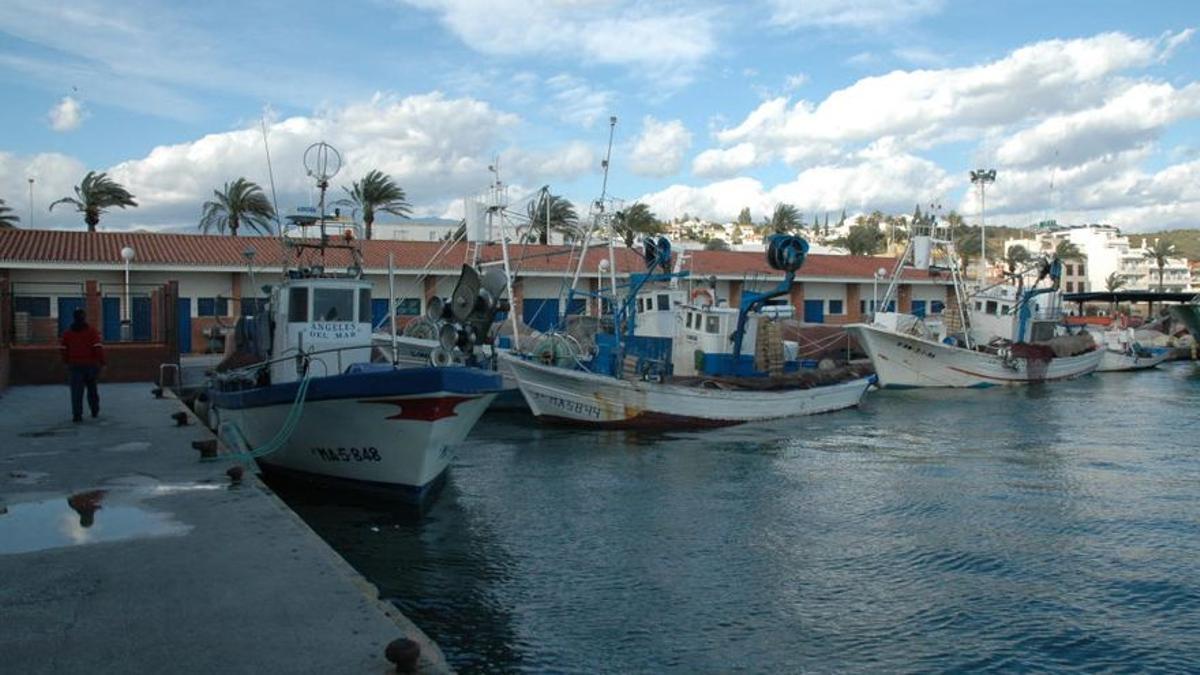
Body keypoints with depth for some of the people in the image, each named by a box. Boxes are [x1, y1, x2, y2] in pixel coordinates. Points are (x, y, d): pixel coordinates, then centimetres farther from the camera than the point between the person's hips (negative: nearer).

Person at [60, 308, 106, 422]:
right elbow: (98, 348, -12)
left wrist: (66, 362, 19)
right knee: (92, 388, 18)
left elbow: (64, 350, 8)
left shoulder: (67, 333, 5)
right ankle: (95, 410, 26)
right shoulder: (92, 331, -5)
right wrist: (102, 362, -7)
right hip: (91, 364, -1)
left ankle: (77, 415, -11)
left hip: (75, 365, 1)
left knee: (76, 391, -3)